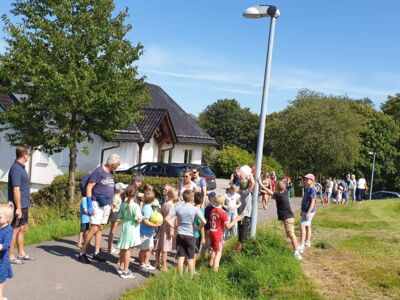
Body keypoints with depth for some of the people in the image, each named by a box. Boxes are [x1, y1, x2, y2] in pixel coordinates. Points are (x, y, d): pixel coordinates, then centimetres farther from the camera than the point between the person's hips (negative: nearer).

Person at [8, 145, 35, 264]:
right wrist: (18, 208, -23)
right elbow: (16, 190, -22)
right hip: (19, 206, -10)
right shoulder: (16, 168, -19)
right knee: (15, 230, -1)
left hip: (24, 205, 10)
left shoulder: (21, 167, 11)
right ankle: (11, 256, 8)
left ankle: (21, 253, 27)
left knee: (23, 229, 16)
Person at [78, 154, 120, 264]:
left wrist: (110, 204, 19)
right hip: (98, 204, -8)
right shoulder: (98, 171, -13)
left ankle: (96, 253, 18)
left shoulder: (110, 173, 11)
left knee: (100, 229, 11)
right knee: (94, 229, -10)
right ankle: (82, 253, -1)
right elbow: (89, 188, -14)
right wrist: (89, 205, -19)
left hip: (106, 205, 8)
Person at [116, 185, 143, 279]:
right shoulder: (135, 206, -19)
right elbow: (139, 219, -21)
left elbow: (120, 217, 7)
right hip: (132, 229, -6)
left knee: (123, 249, 18)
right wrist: (143, 217, -2)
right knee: (128, 250, 1)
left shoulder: (123, 205, 0)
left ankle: (121, 267, 32)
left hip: (124, 228, 6)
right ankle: (125, 271, 8)